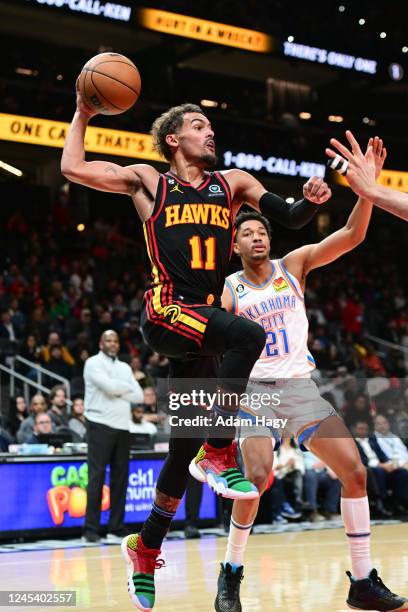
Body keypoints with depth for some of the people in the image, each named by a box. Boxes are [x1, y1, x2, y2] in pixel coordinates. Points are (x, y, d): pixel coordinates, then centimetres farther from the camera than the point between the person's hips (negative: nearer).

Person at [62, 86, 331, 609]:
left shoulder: (233, 183, 20)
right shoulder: (149, 181, 11)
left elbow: (288, 219, 14)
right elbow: (73, 168, 5)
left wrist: (311, 202, -6)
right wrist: (82, 115, 10)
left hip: (201, 324, 5)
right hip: (165, 312, -5)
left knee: (185, 446, 7)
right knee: (248, 334, -33)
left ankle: (145, 549, 23)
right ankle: (219, 454, -20)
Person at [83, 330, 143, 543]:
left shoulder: (125, 367, 18)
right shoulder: (93, 363, -2)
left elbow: (139, 396, 9)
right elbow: (109, 386, -17)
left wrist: (118, 393, -6)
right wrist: (127, 386, 1)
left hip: (122, 427, 6)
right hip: (100, 425, -6)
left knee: (120, 478, 6)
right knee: (97, 477, -7)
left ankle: (116, 528, 11)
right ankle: (91, 529, -4)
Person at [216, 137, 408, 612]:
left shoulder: (295, 264, 4)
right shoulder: (229, 290, 1)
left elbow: (352, 235, -7)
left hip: (301, 385, 3)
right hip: (256, 389, -3)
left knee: (354, 471, -4)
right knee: (257, 478, -23)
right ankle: (231, 574, 0)